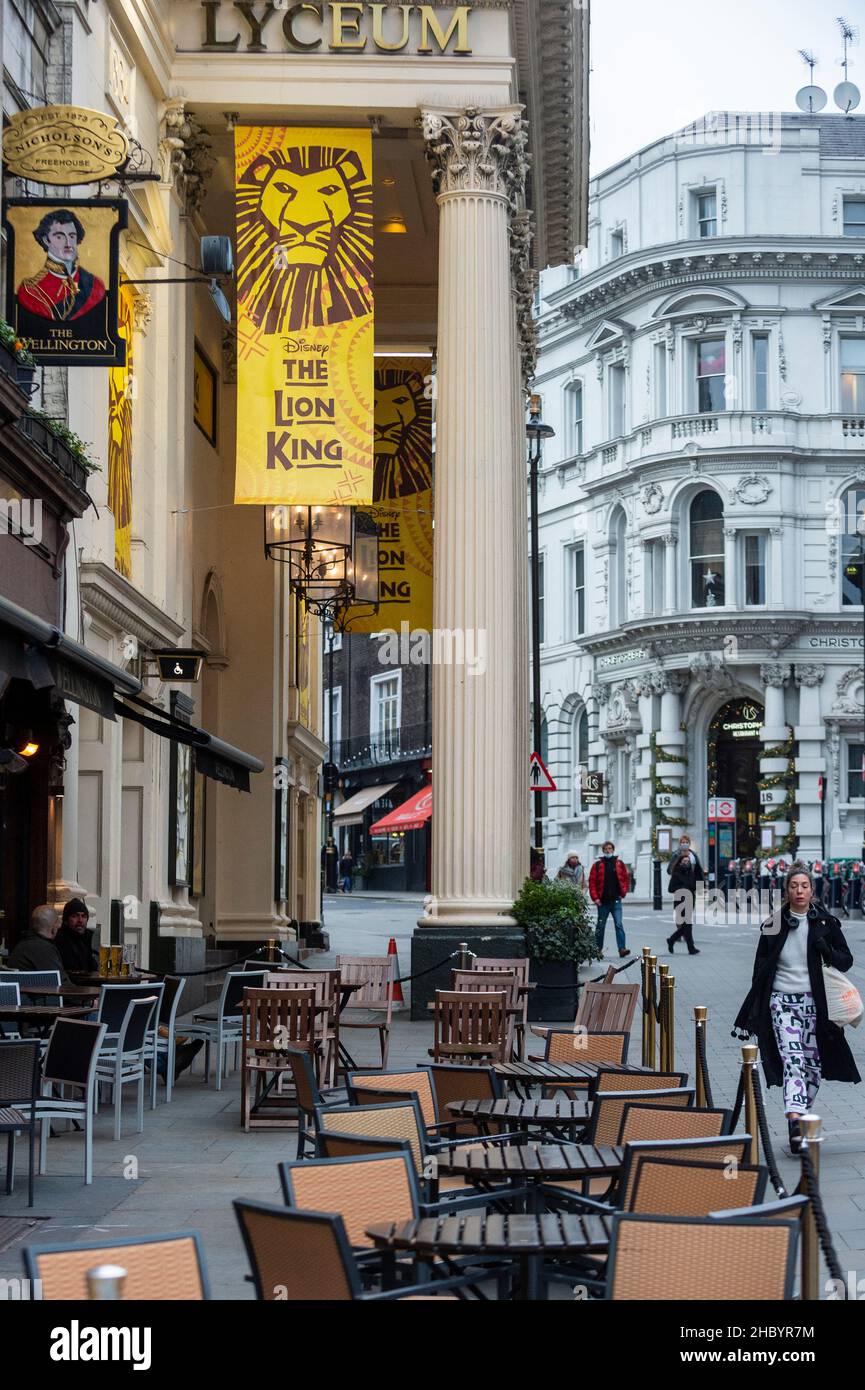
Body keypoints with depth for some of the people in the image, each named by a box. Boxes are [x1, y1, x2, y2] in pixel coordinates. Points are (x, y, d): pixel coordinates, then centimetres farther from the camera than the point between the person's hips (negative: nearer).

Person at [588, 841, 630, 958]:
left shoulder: (619, 864, 7)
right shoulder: (597, 865, 2)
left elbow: (626, 879, 12)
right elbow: (592, 882, -1)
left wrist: (623, 892, -1)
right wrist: (595, 898, -9)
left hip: (616, 900, 0)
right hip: (603, 901, 0)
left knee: (619, 924, -9)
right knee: (600, 926, 8)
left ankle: (622, 948, -13)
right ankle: (598, 949, 18)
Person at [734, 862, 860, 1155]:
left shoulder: (825, 923, 2)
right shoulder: (773, 925, 2)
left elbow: (846, 961, 6)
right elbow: (760, 970, 7)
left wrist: (826, 950, -16)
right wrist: (753, 1014, 6)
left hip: (814, 1002, 1)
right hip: (782, 1001, -1)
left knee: (813, 1065, 5)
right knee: (792, 1059, -15)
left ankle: (801, 1116, 25)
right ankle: (795, 1124, -26)